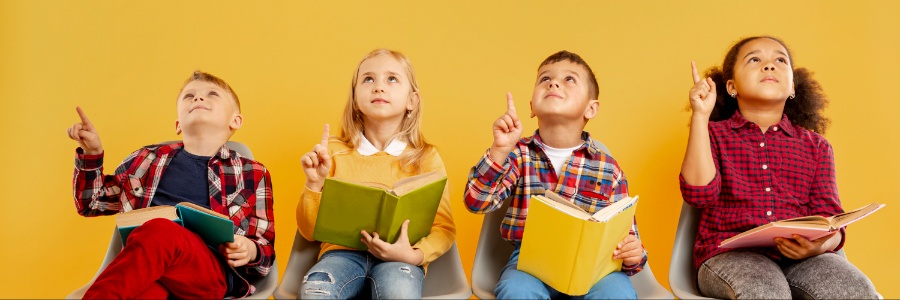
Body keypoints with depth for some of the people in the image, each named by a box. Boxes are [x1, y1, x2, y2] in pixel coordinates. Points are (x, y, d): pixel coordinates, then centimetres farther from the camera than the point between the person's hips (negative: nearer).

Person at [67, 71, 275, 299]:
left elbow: (266, 251, 18)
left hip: (212, 271, -1)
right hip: (148, 269, 2)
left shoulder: (252, 174, 16)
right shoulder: (149, 159, 23)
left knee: (159, 231, -35)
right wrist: (91, 153, 18)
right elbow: (93, 202, 33)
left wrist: (250, 251, -6)